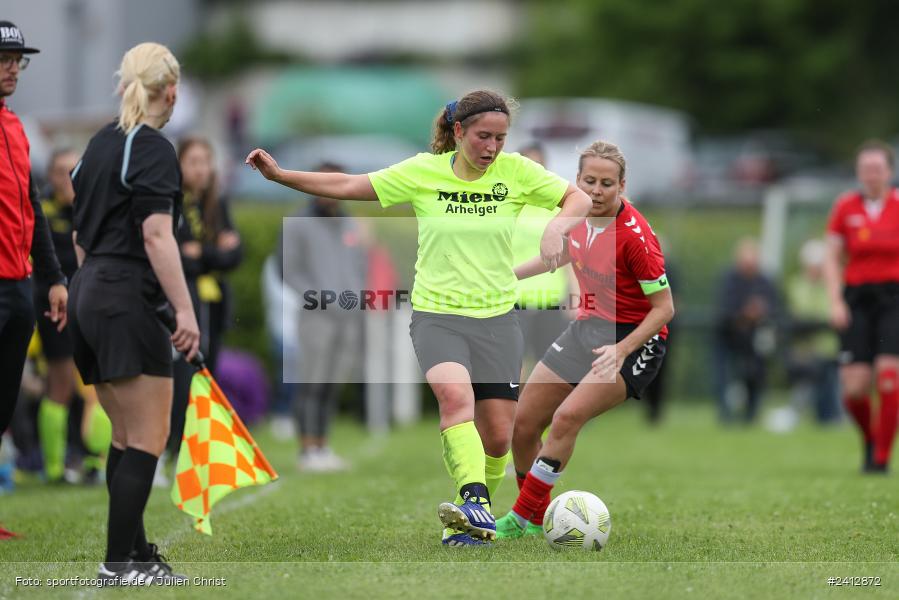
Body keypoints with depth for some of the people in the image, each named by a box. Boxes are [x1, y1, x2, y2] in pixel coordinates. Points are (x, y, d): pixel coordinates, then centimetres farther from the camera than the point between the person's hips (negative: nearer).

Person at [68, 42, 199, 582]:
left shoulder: (101, 143, 15)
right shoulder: (153, 151, -11)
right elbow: (156, 236, -20)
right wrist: (185, 311, -22)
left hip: (89, 295, 9)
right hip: (128, 302, -9)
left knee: (126, 437, 14)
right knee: (149, 441, -6)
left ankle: (132, 549, 16)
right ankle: (120, 563, -8)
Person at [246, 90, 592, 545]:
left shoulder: (516, 171, 1)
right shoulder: (424, 172, -2)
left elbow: (580, 199, 8)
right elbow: (346, 186, 2)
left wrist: (557, 226, -13)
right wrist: (279, 174, -6)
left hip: (497, 319, 2)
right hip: (436, 315, -2)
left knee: (497, 437, -2)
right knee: (454, 394, -31)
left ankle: (474, 515, 21)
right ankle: (474, 501, -43)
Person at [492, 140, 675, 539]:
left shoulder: (634, 234, -23)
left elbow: (664, 308, -18)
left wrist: (621, 349, -28)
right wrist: (509, 274, 27)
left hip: (634, 340, -8)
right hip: (586, 328, 8)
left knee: (567, 417, -27)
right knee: (524, 424, 5)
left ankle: (522, 519, -19)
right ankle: (535, 520, 23)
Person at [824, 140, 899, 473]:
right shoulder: (845, 207, 5)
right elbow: (832, 259, 8)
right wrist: (836, 301, -3)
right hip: (857, 300, 1)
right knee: (854, 387, -8)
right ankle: (869, 439, 22)